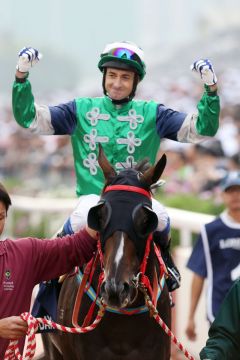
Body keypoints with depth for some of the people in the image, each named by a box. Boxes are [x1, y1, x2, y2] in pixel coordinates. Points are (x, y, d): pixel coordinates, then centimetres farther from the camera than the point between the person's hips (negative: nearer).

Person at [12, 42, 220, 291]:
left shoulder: (152, 114, 8)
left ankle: (164, 260, 4)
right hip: (93, 197, 0)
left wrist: (210, 88, -11)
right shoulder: (80, 110, 9)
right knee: (80, 219, -35)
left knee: (158, 217, -32)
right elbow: (29, 118, 5)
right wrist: (21, 76, -7)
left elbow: (201, 129, 3)